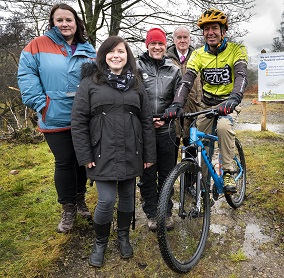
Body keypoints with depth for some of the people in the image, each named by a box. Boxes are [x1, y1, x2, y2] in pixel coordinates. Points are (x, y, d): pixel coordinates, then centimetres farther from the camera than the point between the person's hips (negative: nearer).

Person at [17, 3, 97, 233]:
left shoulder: (88, 51, 7)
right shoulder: (39, 45, -2)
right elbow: (26, 75, -6)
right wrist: (41, 104, -14)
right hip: (56, 119, -3)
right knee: (64, 162, 6)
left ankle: (80, 199, 35)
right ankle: (68, 209, 23)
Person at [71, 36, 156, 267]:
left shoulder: (136, 84, 10)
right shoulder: (90, 83, 1)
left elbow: (146, 121, 8)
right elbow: (78, 122, -3)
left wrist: (149, 155, 5)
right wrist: (85, 156, -8)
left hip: (131, 154, 3)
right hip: (103, 154, -3)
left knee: (127, 197, 13)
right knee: (106, 201, -4)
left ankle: (124, 237, 37)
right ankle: (100, 242, 24)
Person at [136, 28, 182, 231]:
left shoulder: (174, 70, 8)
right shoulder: (136, 67, 0)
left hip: (166, 129, 2)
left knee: (167, 174, 11)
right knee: (147, 174, 8)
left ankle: (167, 211, 30)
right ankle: (152, 213, 26)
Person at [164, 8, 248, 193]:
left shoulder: (237, 50, -11)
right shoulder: (198, 55, -4)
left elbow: (242, 76, -27)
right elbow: (186, 81, -17)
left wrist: (234, 98, -48)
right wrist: (176, 105, -35)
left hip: (229, 104, -3)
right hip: (207, 104, 3)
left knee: (223, 126, -34)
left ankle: (229, 172, -18)